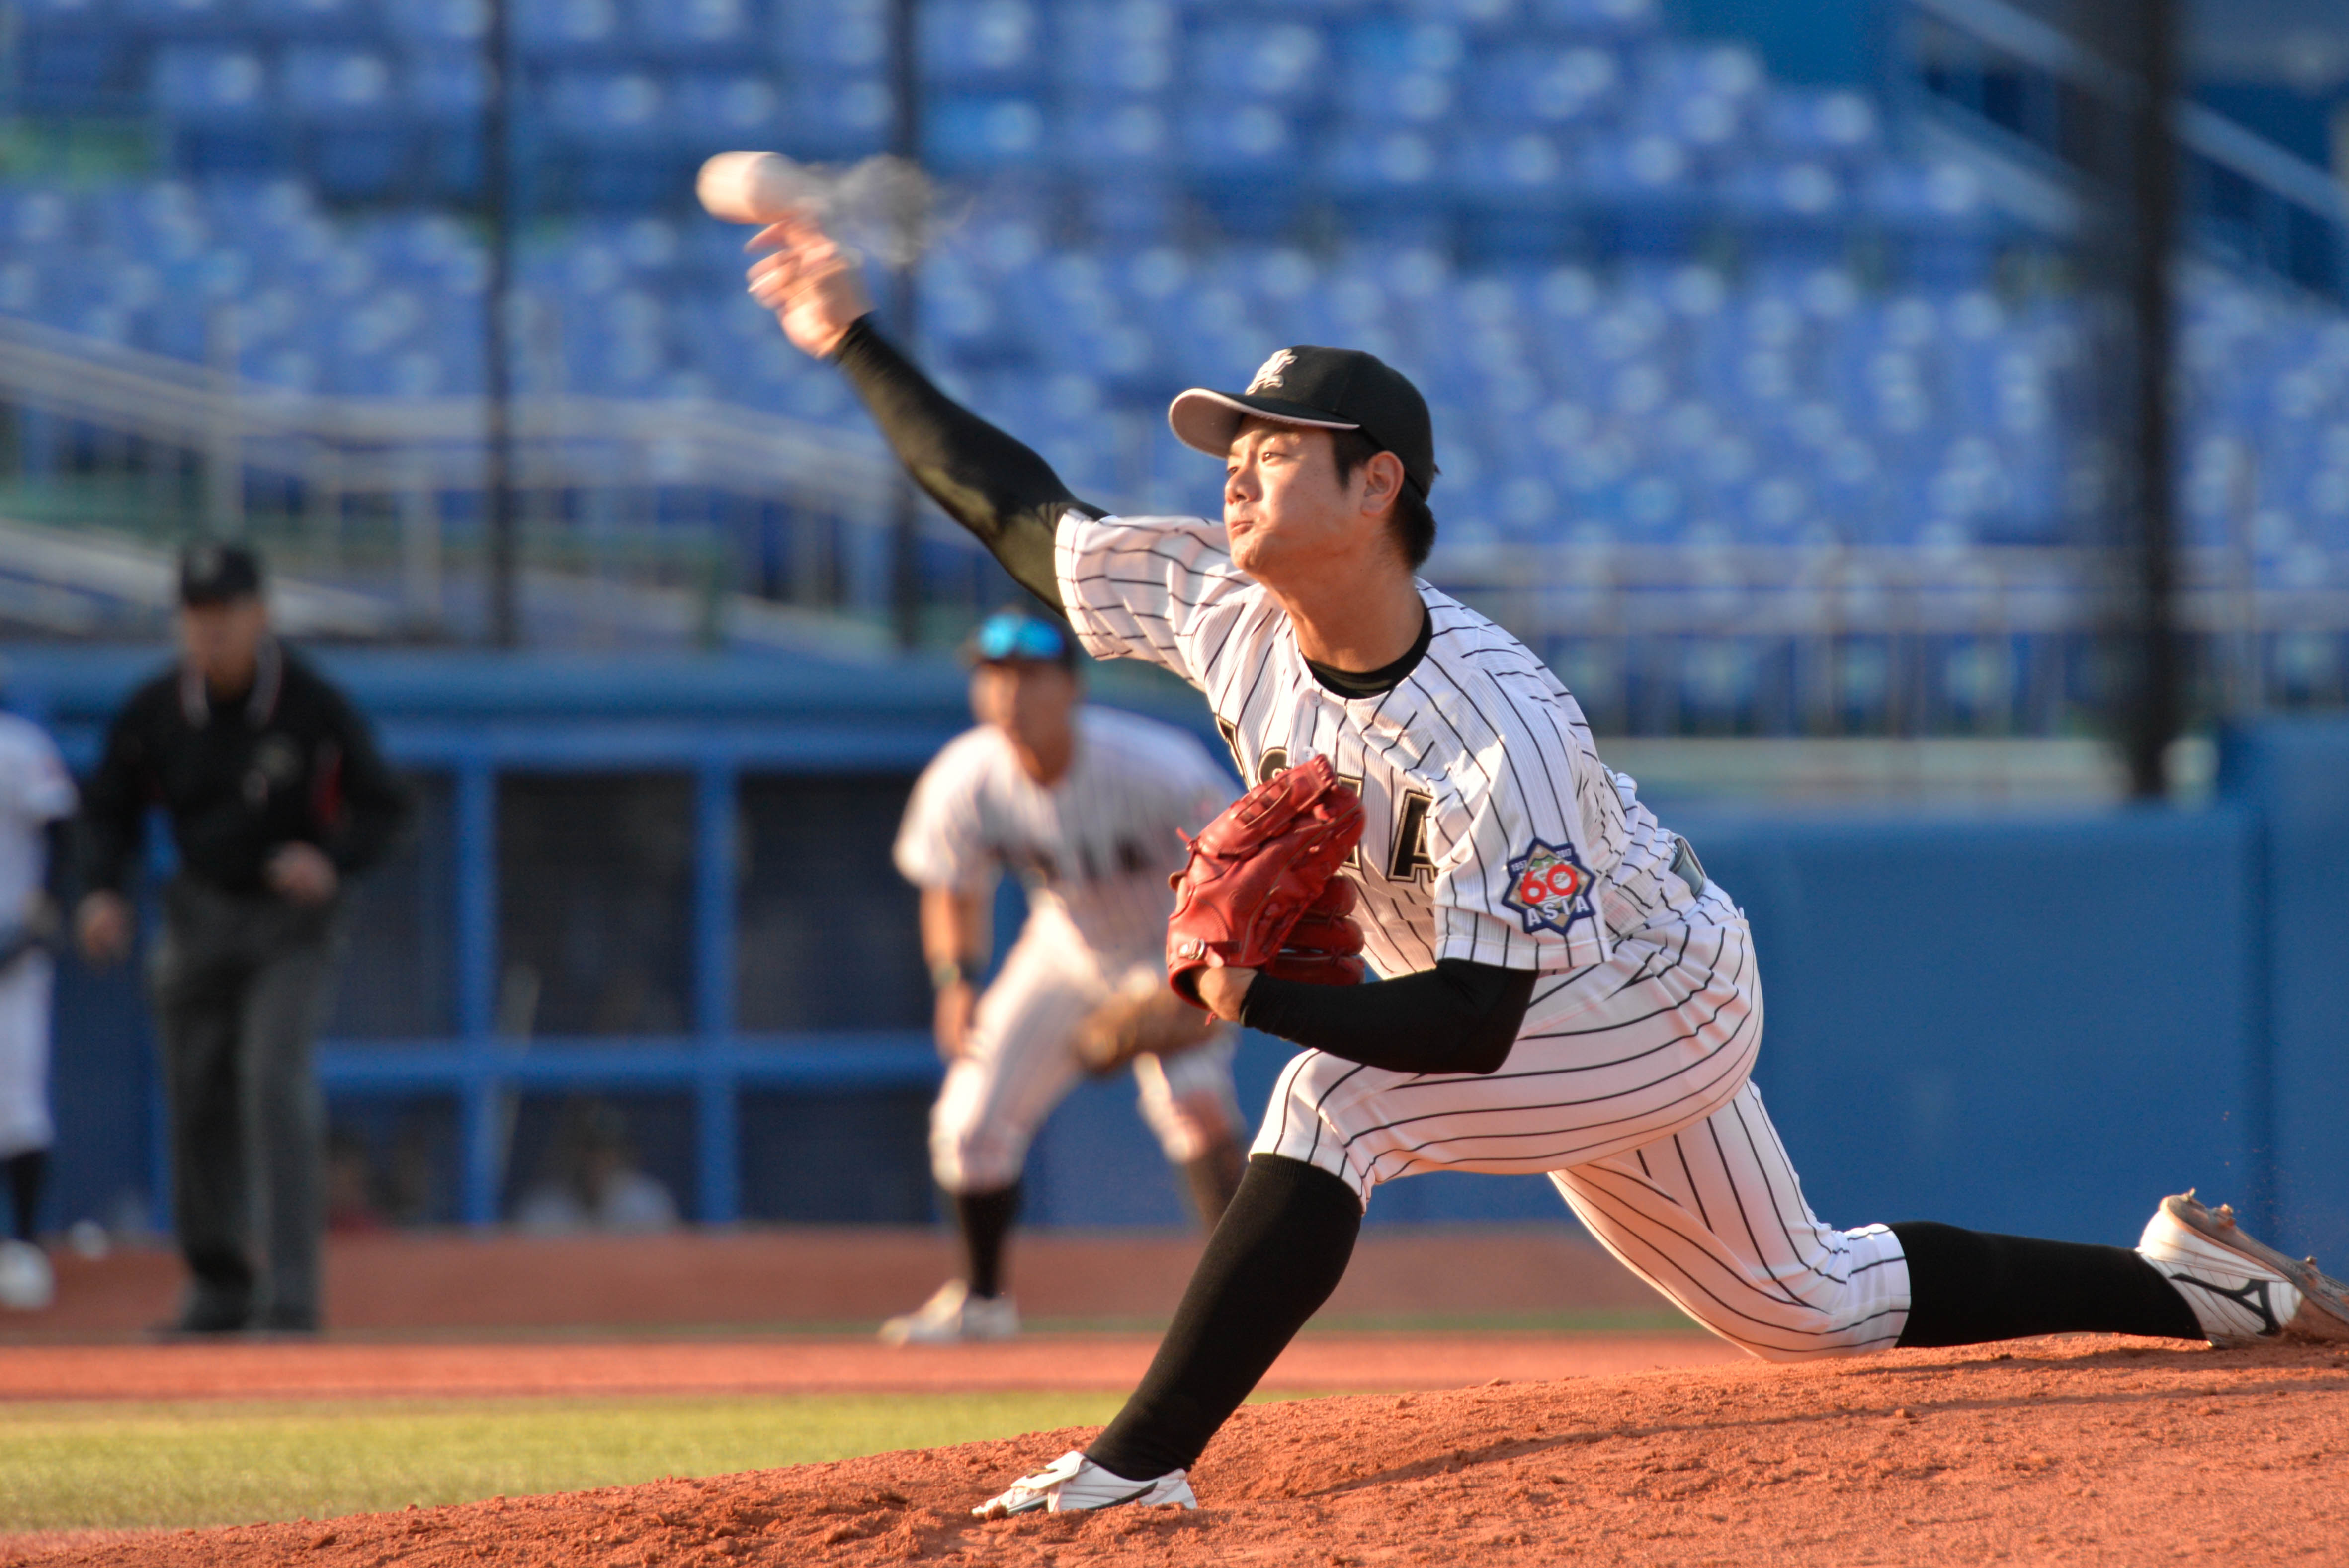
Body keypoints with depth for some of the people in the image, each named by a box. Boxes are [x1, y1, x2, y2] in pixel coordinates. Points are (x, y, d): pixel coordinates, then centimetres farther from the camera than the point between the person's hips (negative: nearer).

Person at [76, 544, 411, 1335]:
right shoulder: (153, 712, -7)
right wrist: (102, 891, -11)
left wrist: (331, 861, -26)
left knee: (275, 1077, -20)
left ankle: (290, 1289, -21)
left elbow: (382, 807, -7)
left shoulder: (314, 707, -16)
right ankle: (218, 1281, 26)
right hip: (202, 912, 4)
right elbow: (110, 810, 6)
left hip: (294, 919, -4)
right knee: (197, 1096, 8)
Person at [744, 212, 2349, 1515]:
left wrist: (1252, 992, -39)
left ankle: (1137, 1468, -26)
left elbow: (1473, 1023, -36)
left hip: (1658, 1003, -8)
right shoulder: (1220, 602, -15)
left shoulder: (1491, 736, -36)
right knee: (1807, 1305, 19)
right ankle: (2193, 1288, 31)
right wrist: (856, 340, -10)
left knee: (1335, 1107, -28)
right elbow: (1015, 505, -6)